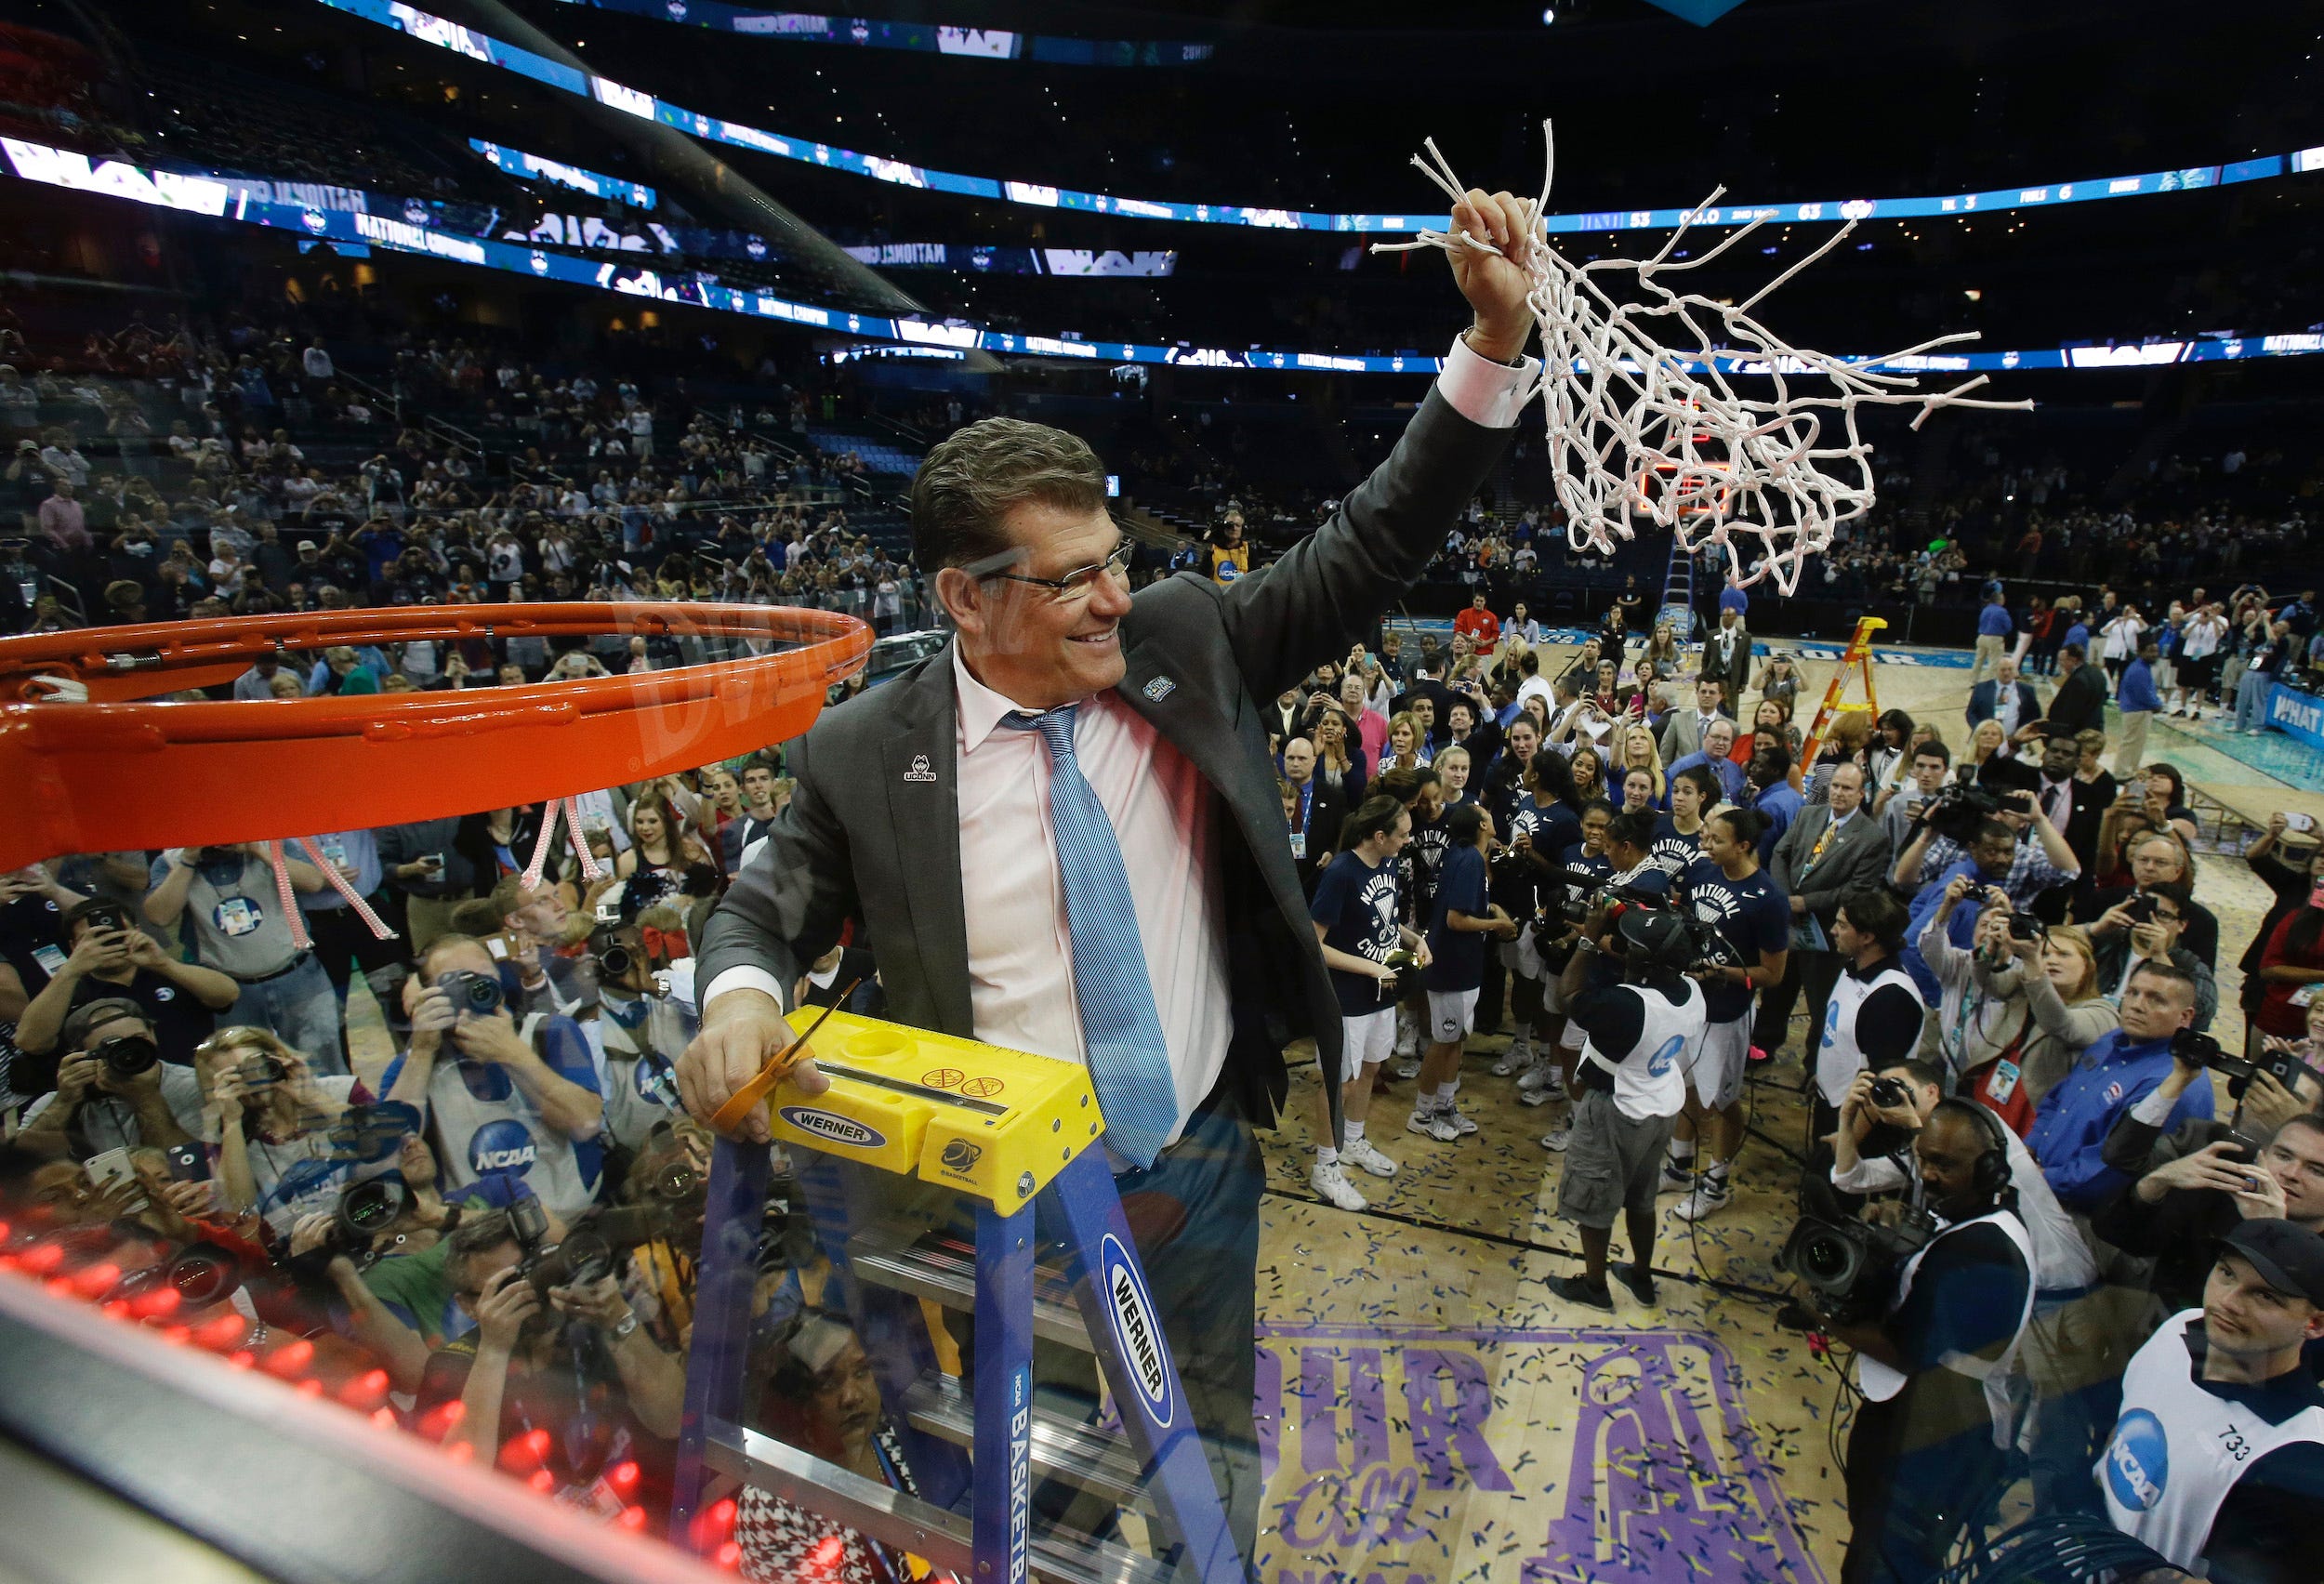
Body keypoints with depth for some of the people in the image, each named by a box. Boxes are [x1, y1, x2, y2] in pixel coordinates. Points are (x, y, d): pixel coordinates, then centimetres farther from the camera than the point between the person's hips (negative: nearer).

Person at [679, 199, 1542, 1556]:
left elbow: (1370, 553, -6)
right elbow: (768, 914, 2)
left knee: (1215, 1462, 26)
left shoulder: (1180, 642, -9)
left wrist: (1497, 341, -13)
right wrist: (741, 998, -21)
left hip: (1204, 1170, 2)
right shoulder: (866, 756, -13)